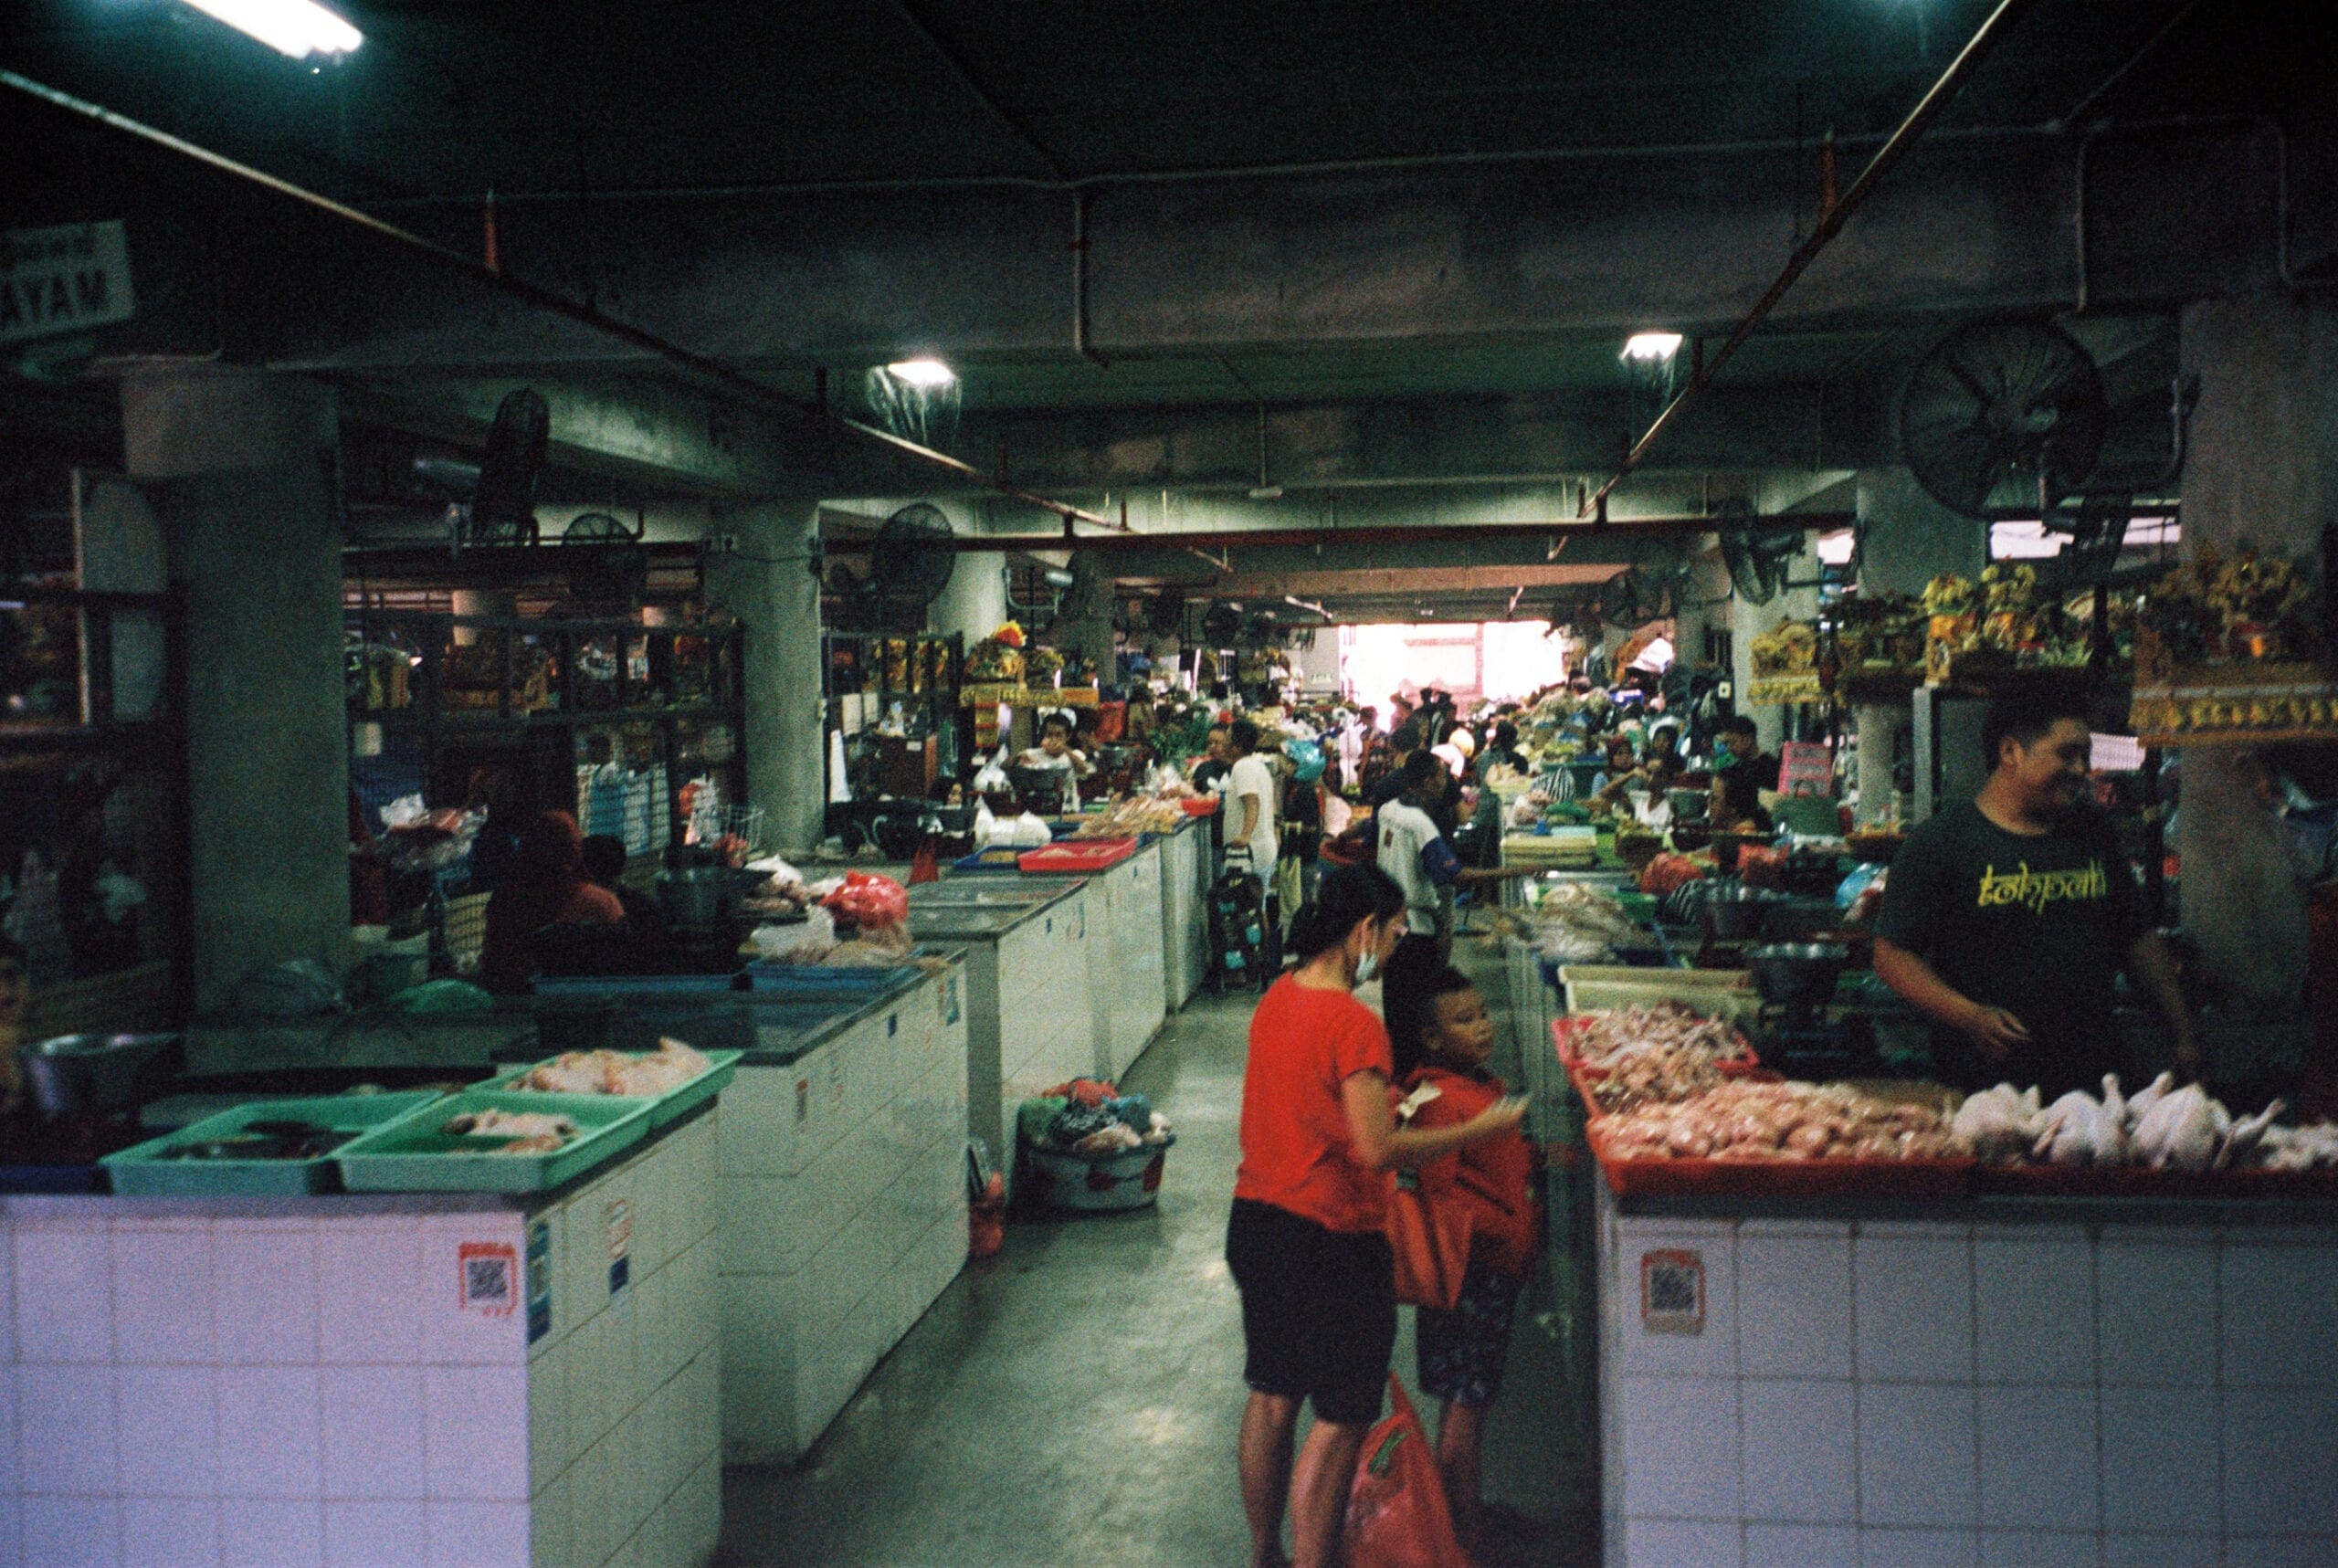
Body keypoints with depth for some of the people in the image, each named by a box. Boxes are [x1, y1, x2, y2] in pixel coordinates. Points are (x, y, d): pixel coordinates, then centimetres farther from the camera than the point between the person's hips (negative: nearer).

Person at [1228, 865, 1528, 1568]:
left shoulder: (1276, 999, 4)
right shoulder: (1353, 1023, -21)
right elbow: (1377, 1150, -24)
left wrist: (1385, 1105, 16)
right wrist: (1475, 1132, -15)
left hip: (1256, 1221, 8)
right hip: (1331, 1242, -8)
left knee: (1271, 1398, 20)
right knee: (1342, 1418, 6)